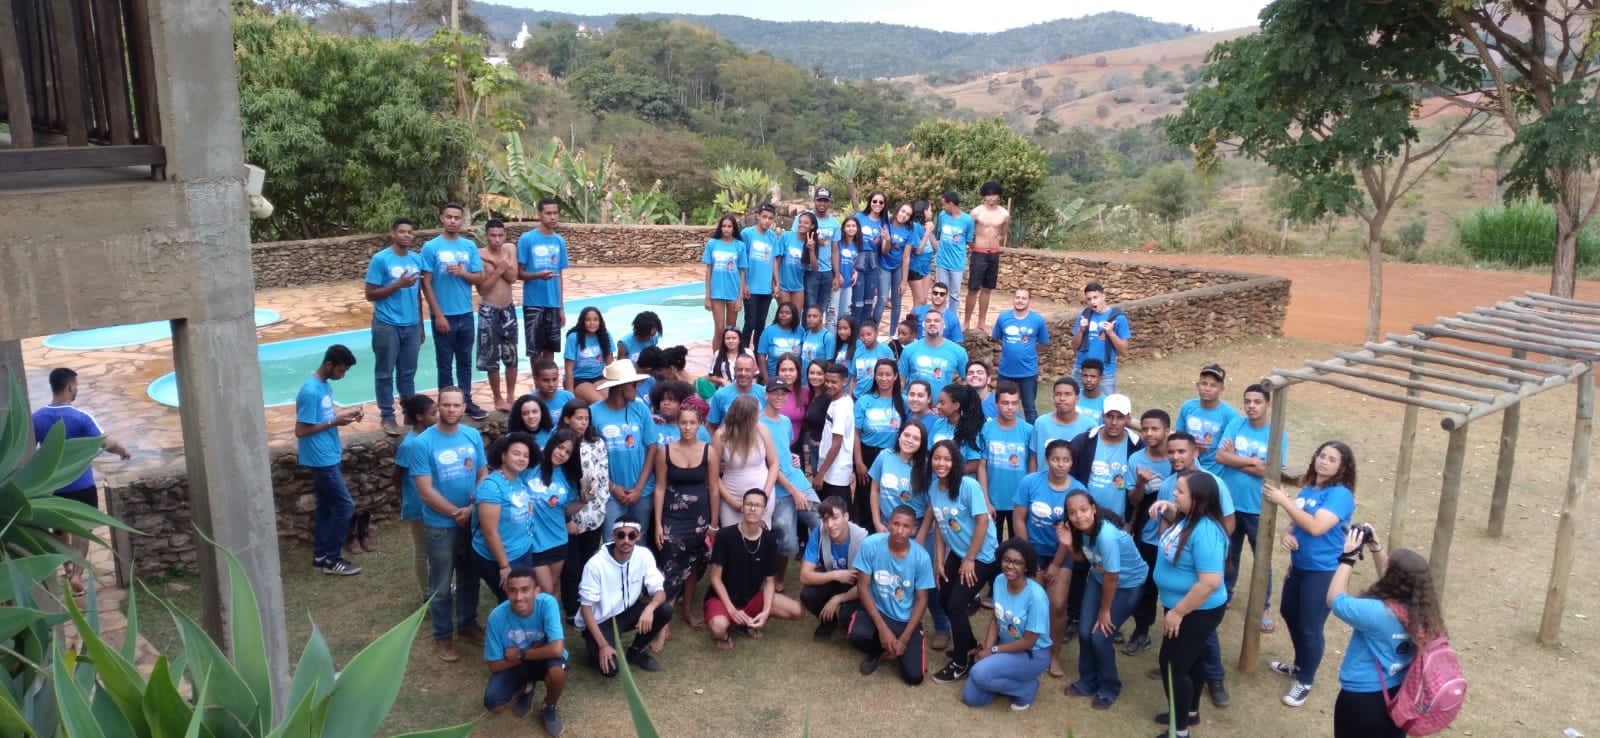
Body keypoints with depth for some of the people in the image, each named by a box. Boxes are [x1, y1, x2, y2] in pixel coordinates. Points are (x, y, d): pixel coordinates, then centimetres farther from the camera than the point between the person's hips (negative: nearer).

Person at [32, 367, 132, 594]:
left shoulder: (36, 418, -6)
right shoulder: (81, 418, -19)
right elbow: (105, 443, -14)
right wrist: (123, 450, 6)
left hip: (51, 485, 4)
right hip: (81, 485, -4)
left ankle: (69, 566, 39)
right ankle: (76, 575, 0)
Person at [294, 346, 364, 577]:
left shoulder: (325, 384, 7)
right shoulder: (310, 391, -22)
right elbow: (301, 430, -21)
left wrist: (344, 414, 1)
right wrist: (334, 423, -19)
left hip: (329, 456, 10)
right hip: (321, 459, -10)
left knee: (326, 506, 16)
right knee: (344, 505, -5)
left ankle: (321, 555, 26)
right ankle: (331, 559, 6)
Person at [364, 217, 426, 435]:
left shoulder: (417, 259, 7)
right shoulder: (380, 259, -8)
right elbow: (371, 294, -9)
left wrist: (421, 324, 14)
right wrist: (398, 284, -19)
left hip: (411, 325, 4)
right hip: (387, 325, -4)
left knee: (408, 372, 13)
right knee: (385, 373, 5)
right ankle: (387, 417, 13)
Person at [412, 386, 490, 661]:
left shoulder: (473, 435, -2)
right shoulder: (424, 442, -16)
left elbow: (484, 474, 1)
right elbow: (426, 492, -16)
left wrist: (472, 508, -13)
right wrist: (456, 514, -13)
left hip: (473, 520, 4)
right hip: (441, 525, -4)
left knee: (470, 577, 19)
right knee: (442, 585, 9)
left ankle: (467, 623, 38)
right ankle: (442, 636, 24)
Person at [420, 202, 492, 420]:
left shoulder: (470, 246, 4)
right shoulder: (431, 247, -7)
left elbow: (481, 278, 4)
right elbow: (426, 284, -8)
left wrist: (462, 273, -16)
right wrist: (438, 315, -13)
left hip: (466, 314, 3)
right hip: (443, 315, -3)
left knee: (465, 361, 13)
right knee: (445, 364, 6)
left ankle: (467, 401, 24)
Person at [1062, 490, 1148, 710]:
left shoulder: (1107, 535, -37)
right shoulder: (1081, 529, -15)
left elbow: (1112, 577, -25)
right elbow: (1083, 558, 4)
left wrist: (1105, 611, -12)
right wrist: (1070, 545, -18)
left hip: (1127, 584, -6)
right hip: (1099, 578, 6)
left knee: (1100, 636, -7)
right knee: (1084, 632, 1)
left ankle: (1109, 689, 18)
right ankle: (1087, 682, 25)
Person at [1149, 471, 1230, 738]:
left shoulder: (1205, 532, -32)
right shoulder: (1188, 517, -4)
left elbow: (1210, 582, -34)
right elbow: (1180, 524, 23)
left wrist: (1178, 612, -25)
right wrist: (1168, 512, 0)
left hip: (1197, 611, -9)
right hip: (1188, 608, 9)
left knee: (1173, 664, 2)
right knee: (1191, 659, 24)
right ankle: (1191, 712, 44)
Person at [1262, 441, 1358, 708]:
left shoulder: (1340, 494, -19)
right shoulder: (1308, 489, 6)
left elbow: (1316, 527, -30)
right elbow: (1294, 522, 13)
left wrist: (1283, 501, -28)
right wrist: (1287, 534, -11)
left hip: (1323, 572, -9)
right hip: (1298, 566, 9)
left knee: (1310, 628, -1)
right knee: (1289, 614, 23)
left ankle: (1305, 682, 18)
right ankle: (1300, 664, 44)